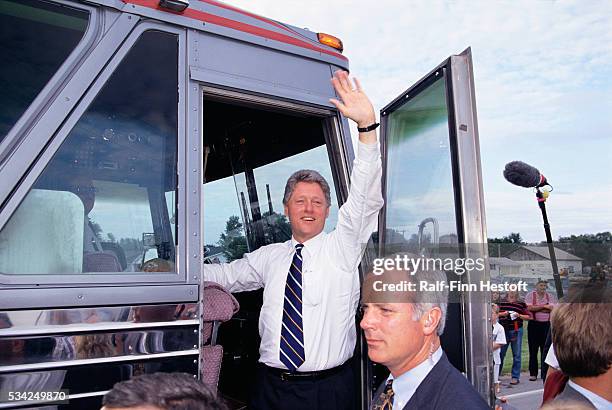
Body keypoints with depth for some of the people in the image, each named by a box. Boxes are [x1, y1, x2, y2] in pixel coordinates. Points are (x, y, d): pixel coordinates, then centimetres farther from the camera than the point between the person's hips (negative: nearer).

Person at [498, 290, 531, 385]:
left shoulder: (521, 304, 0)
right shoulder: (502, 303, 5)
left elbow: (529, 316, 1)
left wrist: (519, 315, -14)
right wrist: (503, 314, -9)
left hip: (516, 331, -2)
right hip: (503, 330, 2)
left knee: (516, 355, 4)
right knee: (500, 353, 9)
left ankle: (515, 377, 14)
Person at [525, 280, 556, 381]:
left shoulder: (550, 296, 7)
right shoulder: (530, 295, 1)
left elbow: (553, 308, -9)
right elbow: (529, 308, -13)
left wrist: (536, 308, -13)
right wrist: (544, 306, -11)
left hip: (547, 325, 2)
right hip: (533, 324, -1)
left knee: (545, 350, 5)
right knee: (533, 350, 3)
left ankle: (545, 373, 15)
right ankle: (533, 373, 10)